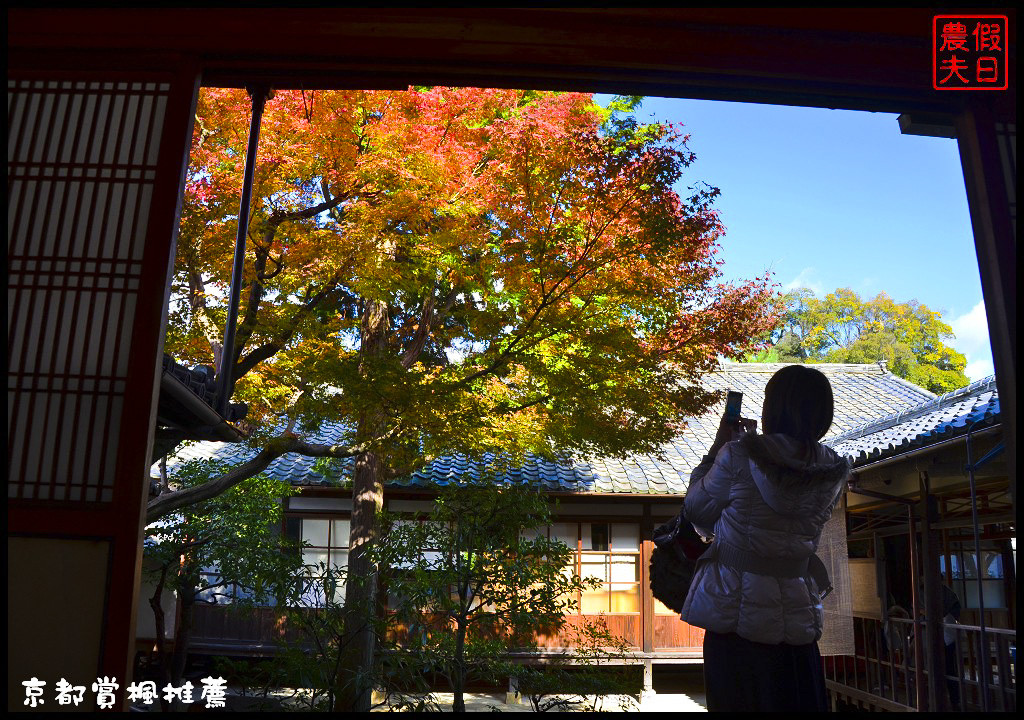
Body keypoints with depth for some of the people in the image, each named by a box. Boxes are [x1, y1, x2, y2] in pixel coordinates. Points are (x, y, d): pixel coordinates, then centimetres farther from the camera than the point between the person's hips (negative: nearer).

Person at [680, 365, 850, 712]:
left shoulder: (739, 454, -13)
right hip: (798, 617, 4)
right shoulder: (835, 472, 0)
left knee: (740, 701, 8)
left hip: (736, 615, -3)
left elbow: (696, 511, -1)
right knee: (799, 703, 14)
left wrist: (719, 446, 6)